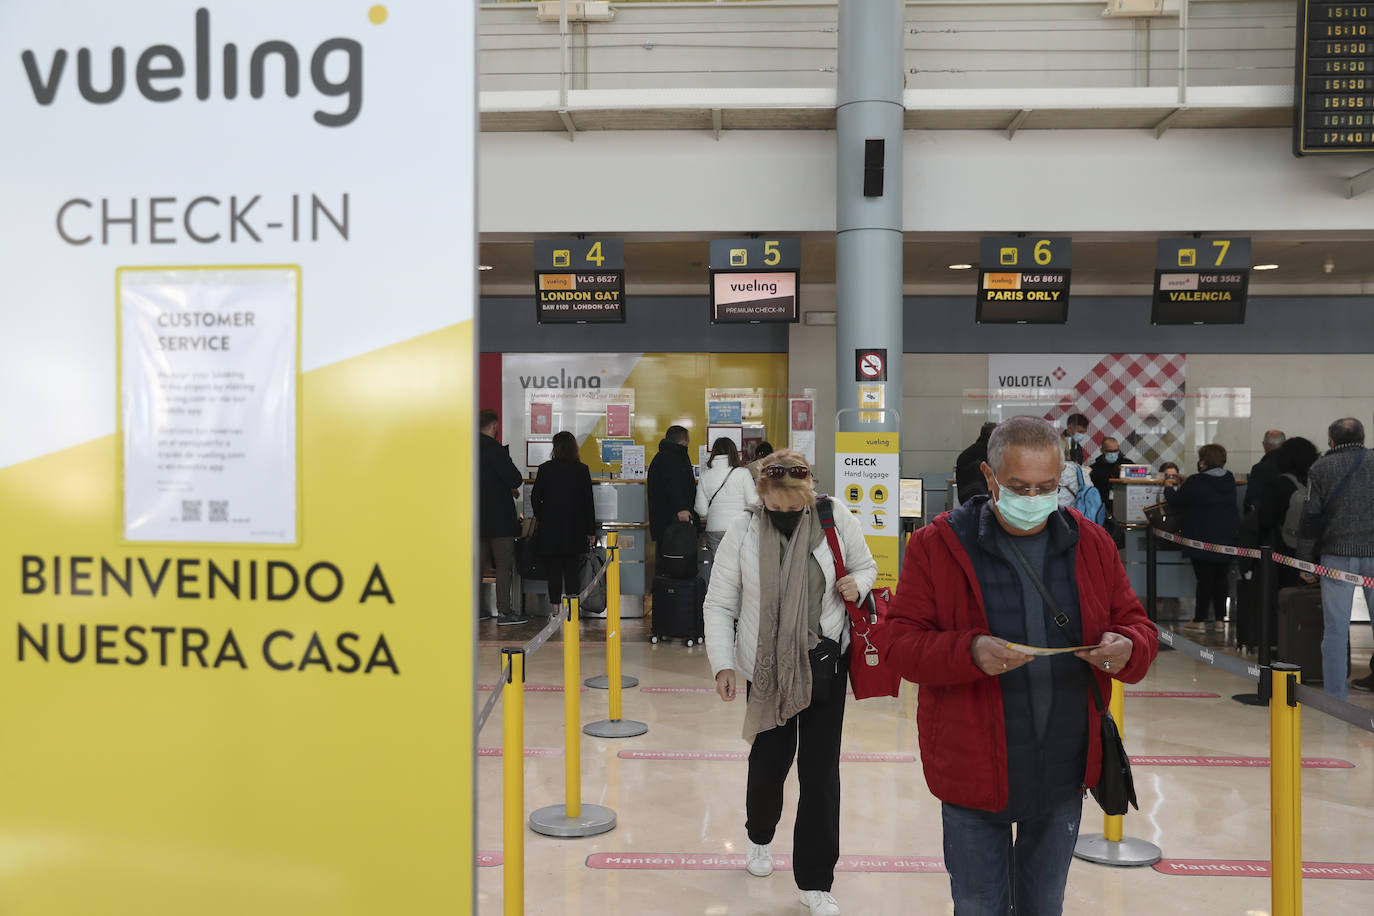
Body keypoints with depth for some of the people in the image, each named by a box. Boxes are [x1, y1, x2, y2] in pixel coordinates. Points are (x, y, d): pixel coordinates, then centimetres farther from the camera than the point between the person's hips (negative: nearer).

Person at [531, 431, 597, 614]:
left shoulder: (545, 469, -4)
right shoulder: (582, 470, -2)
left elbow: (535, 498, -1)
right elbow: (588, 503, 0)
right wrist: (590, 531, 5)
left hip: (550, 530, -1)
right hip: (575, 531, 1)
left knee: (554, 572, 5)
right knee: (572, 572, 7)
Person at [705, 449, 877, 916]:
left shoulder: (836, 520, -8)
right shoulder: (743, 531, -9)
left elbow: (866, 566, 10)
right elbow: (719, 605, -3)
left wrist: (856, 583, -13)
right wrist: (723, 664, -13)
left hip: (825, 663, 0)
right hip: (767, 668, 0)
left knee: (820, 769, 1)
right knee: (769, 759, 10)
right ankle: (760, 836, 45)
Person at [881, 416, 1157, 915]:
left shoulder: (1093, 545, 3)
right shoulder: (937, 546, -9)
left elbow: (1136, 624, 9)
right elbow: (899, 642, -10)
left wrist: (1125, 648, -15)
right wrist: (969, 652, -28)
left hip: (1064, 777, 4)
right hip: (974, 775, -3)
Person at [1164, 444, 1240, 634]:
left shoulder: (1195, 482, -18)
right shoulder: (1229, 479, 2)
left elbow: (1176, 500, -8)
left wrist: (1170, 490, 16)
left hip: (1203, 539, -6)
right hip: (1227, 538, 6)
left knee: (1204, 579, 0)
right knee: (1221, 579, 13)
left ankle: (1200, 620, 6)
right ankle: (1220, 618, 18)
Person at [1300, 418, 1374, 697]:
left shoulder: (1320, 468, 2)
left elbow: (1310, 515, -1)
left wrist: (1306, 559, 5)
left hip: (1337, 553, -1)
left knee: (1335, 626, 4)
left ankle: (1335, 693, 7)